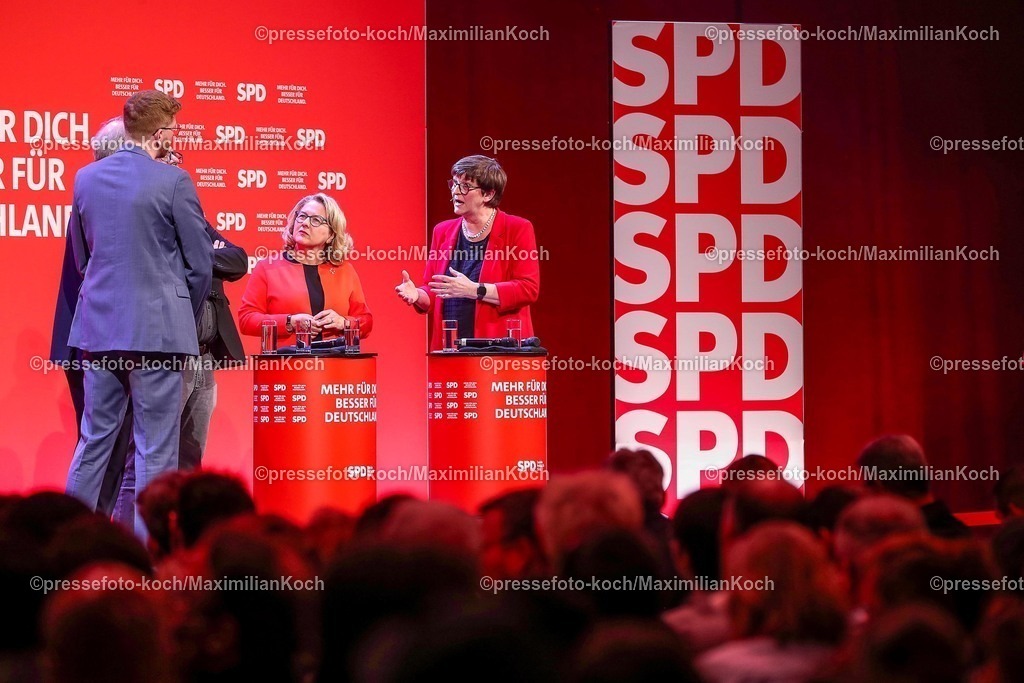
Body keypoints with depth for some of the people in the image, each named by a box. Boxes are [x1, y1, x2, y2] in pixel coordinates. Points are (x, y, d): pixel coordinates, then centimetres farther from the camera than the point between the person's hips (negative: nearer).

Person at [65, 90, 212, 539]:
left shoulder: (86, 178, 6)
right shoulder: (173, 182, -10)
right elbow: (200, 264, -5)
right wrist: (185, 321, 11)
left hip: (98, 327, 5)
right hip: (157, 329, -5)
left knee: (94, 440, 14)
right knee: (155, 450, 0)